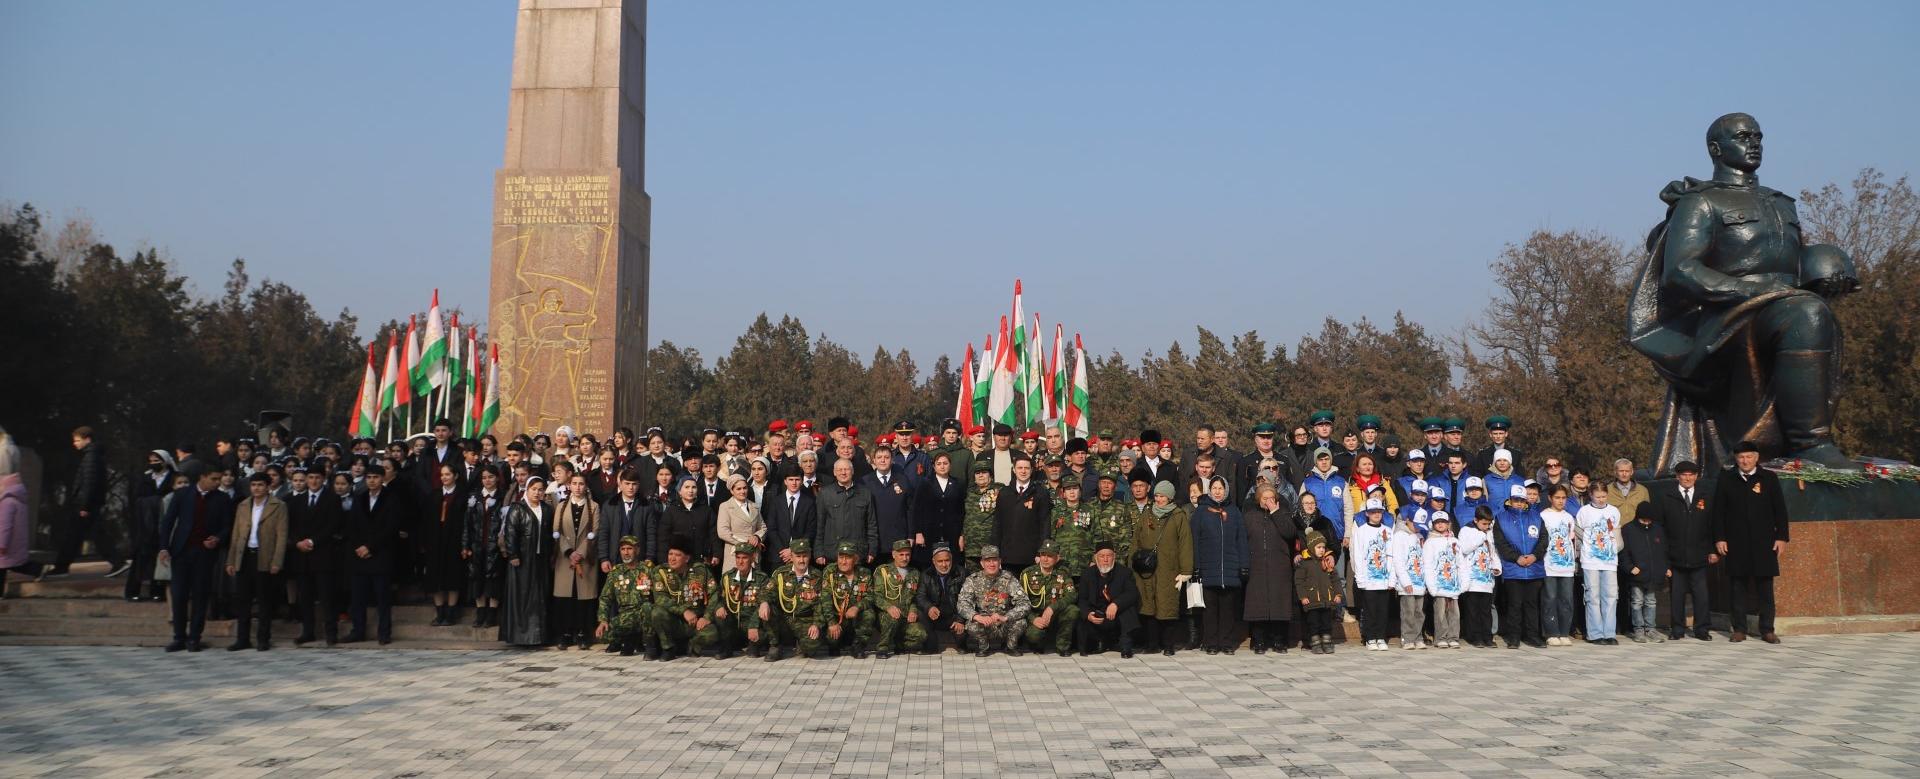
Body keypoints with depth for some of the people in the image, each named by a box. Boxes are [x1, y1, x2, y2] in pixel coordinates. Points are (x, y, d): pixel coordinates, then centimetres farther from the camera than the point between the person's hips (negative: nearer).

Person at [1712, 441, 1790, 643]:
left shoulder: (1769, 479, 5)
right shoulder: (1726, 481, 6)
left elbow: (1780, 510, 6)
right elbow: (1718, 512, 5)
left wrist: (1781, 537, 0)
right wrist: (1719, 538, -2)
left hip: (1764, 543, 0)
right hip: (1735, 543, 0)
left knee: (1765, 587, 3)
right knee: (1738, 587, 3)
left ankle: (1767, 630, 9)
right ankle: (1739, 629, 9)